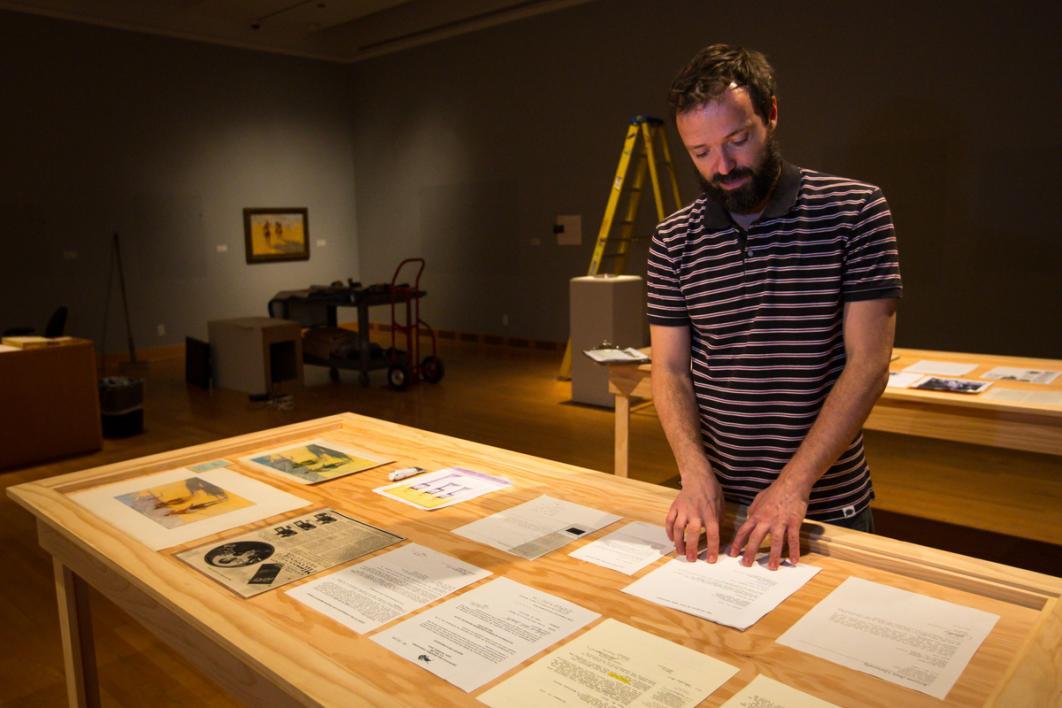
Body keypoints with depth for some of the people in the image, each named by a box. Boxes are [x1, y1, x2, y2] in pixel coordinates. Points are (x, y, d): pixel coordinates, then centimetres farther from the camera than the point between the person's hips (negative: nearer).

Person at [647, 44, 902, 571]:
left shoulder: (855, 211, -10)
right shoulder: (672, 241, -1)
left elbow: (868, 363, -13)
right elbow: (670, 369, -2)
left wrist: (794, 484, -20)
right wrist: (697, 477, -16)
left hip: (826, 504, -2)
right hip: (716, 498, 2)